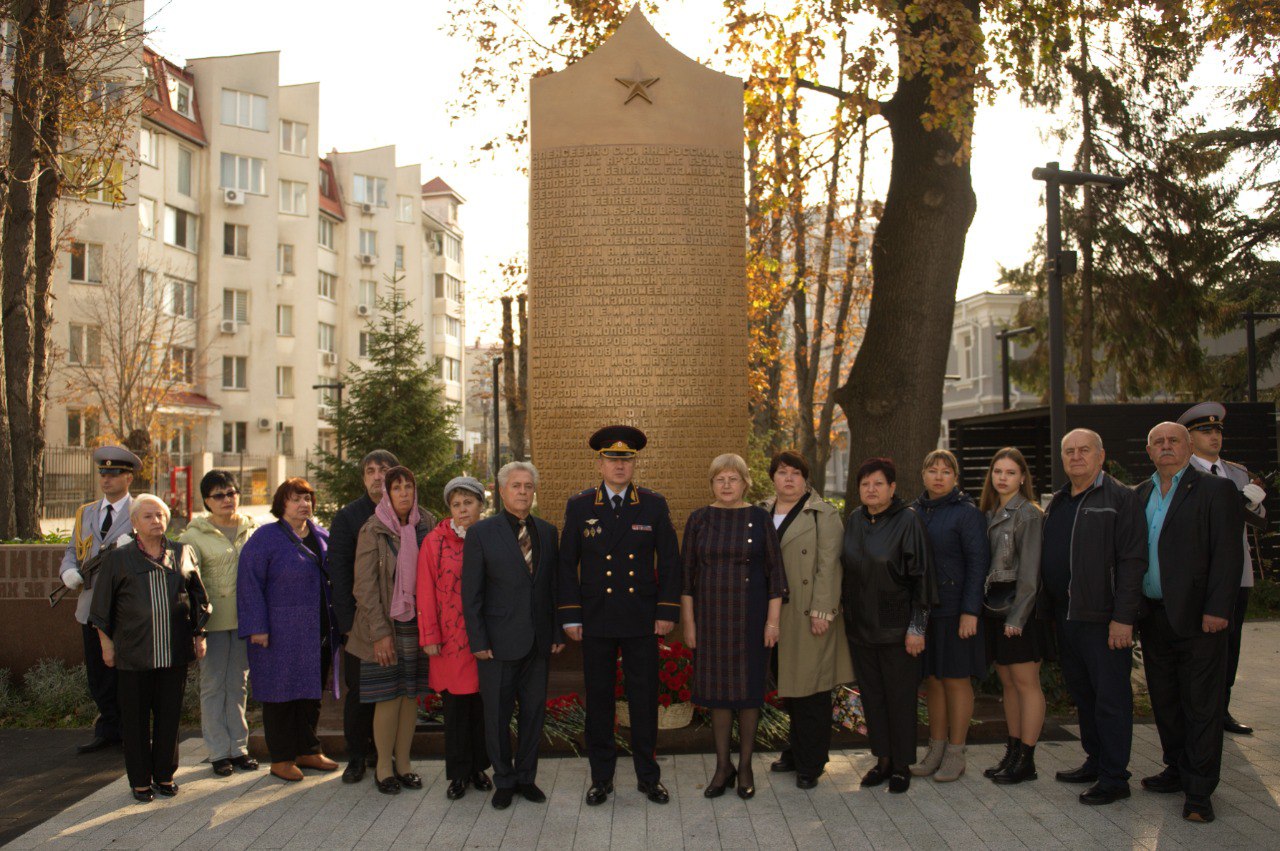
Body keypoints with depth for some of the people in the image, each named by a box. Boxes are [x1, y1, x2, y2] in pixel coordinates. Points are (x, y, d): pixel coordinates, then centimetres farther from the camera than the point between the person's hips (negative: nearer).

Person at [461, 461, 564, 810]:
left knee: (534, 710, 10)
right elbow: (471, 592, -5)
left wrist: (558, 632, 5)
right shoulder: (481, 533, -5)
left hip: (538, 641, 4)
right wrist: (478, 641, -10)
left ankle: (526, 776, 25)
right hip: (499, 641, -4)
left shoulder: (547, 531, 8)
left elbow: (554, 585, 10)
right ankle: (504, 781, 21)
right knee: (497, 714, 6)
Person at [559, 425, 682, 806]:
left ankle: (648, 776, 18)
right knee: (598, 700, 6)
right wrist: (570, 616, -2)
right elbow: (567, 564, 4)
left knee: (644, 699, 5)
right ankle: (601, 777, 18)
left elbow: (669, 561, 5)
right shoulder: (579, 506, 3)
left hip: (641, 620, 0)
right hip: (596, 620, 0)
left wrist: (667, 611, -2)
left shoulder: (654, 505, 3)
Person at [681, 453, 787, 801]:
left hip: (750, 615, -1)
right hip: (711, 616, 1)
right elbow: (686, 573, 2)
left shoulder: (760, 518, -2)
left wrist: (773, 619, -7)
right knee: (717, 687, 8)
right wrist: (688, 621, -2)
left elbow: (775, 572, -2)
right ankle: (723, 766, 19)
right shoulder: (699, 519, 1)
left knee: (749, 687, 6)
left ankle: (745, 765, 19)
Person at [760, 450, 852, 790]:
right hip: (775, 615, 5)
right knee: (788, 687, 10)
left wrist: (822, 611, -15)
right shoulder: (762, 513, 12)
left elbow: (828, 566, -9)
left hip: (808, 617, -5)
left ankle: (811, 764, 10)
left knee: (810, 689, 0)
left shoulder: (823, 514, -3)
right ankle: (796, 752, 24)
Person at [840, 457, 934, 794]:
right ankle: (883, 758, 23)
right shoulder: (855, 521, 6)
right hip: (860, 625, 5)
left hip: (895, 627, -5)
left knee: (899, 696, 4)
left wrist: (917, 627, -14)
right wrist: (846, 613, 10)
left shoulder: (908, 522, -10)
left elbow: (921, 576, -11)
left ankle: (902, 765, 16)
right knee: (871, 694, 11)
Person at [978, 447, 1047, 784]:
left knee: (1025, 682, -2)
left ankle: (1026, 760, 3)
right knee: (1008, 683, 12)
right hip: (995, 607, 8)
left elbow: (1030, 570, -14)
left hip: (1020, 610, -8)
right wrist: (986, 606, 6)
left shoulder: (1028, 514, -10)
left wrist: (1017, 617, -17)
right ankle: (1013, 751, 20)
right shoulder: (990, 513, 13)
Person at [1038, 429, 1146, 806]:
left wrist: (1123, 617, -18)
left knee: (1111, 697, -1)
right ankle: (1095, 762, 26)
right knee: (1082, 695, 15)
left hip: (1103, 619, -7)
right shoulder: (1057, 502, 16)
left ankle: (1114, 777, 6)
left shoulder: (1121, 498, -7)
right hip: (1065, 617, 7)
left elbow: (1132, 561, -13)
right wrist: (1045, 606, 12)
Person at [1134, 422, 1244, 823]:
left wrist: (1217, 609, -17)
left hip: (1196, 616, -6)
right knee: (1164, 699, 14)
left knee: (1201, 704, 0)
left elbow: (1228, 554, -10)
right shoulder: (1139, 495, 13)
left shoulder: (1216, 490, -4)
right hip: (1153, 616, 6)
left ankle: (1199, 790, 7)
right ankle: (1178, 770, 28)